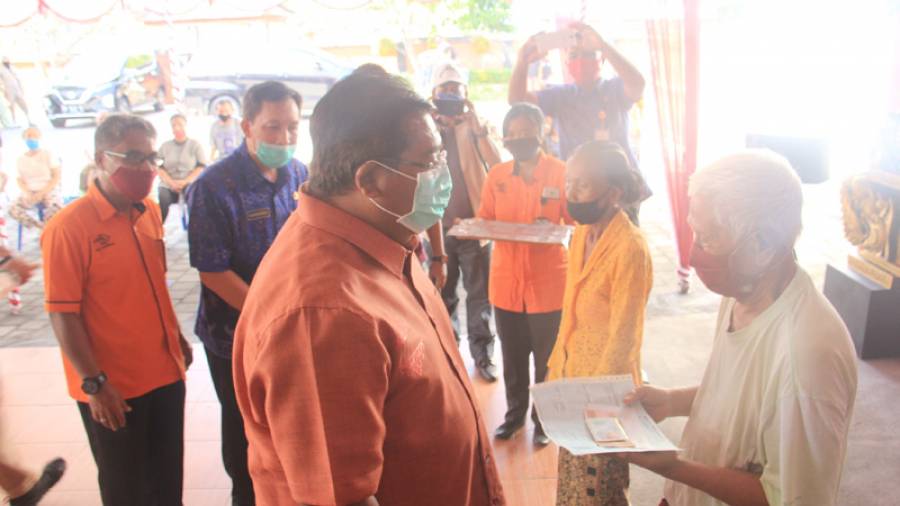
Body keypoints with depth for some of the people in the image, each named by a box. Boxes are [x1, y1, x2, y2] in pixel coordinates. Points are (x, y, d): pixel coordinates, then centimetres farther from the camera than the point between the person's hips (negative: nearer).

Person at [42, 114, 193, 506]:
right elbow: (62, 314, -17)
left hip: (165, 372, 6)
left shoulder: (150, 212, 3)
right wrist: (94, 383, -17)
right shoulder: (68, 227, -17)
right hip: (113, 388, -6)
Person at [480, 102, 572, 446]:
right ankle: (515, 414, 38)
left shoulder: (560, 173, -7)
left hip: (547, 283, -3)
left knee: (547, 359, 11)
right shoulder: (496, 175, 4)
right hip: (506, 281, 3)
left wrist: (552, 228, -22)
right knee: (512, 357, 16)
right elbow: (484, 221, 9)